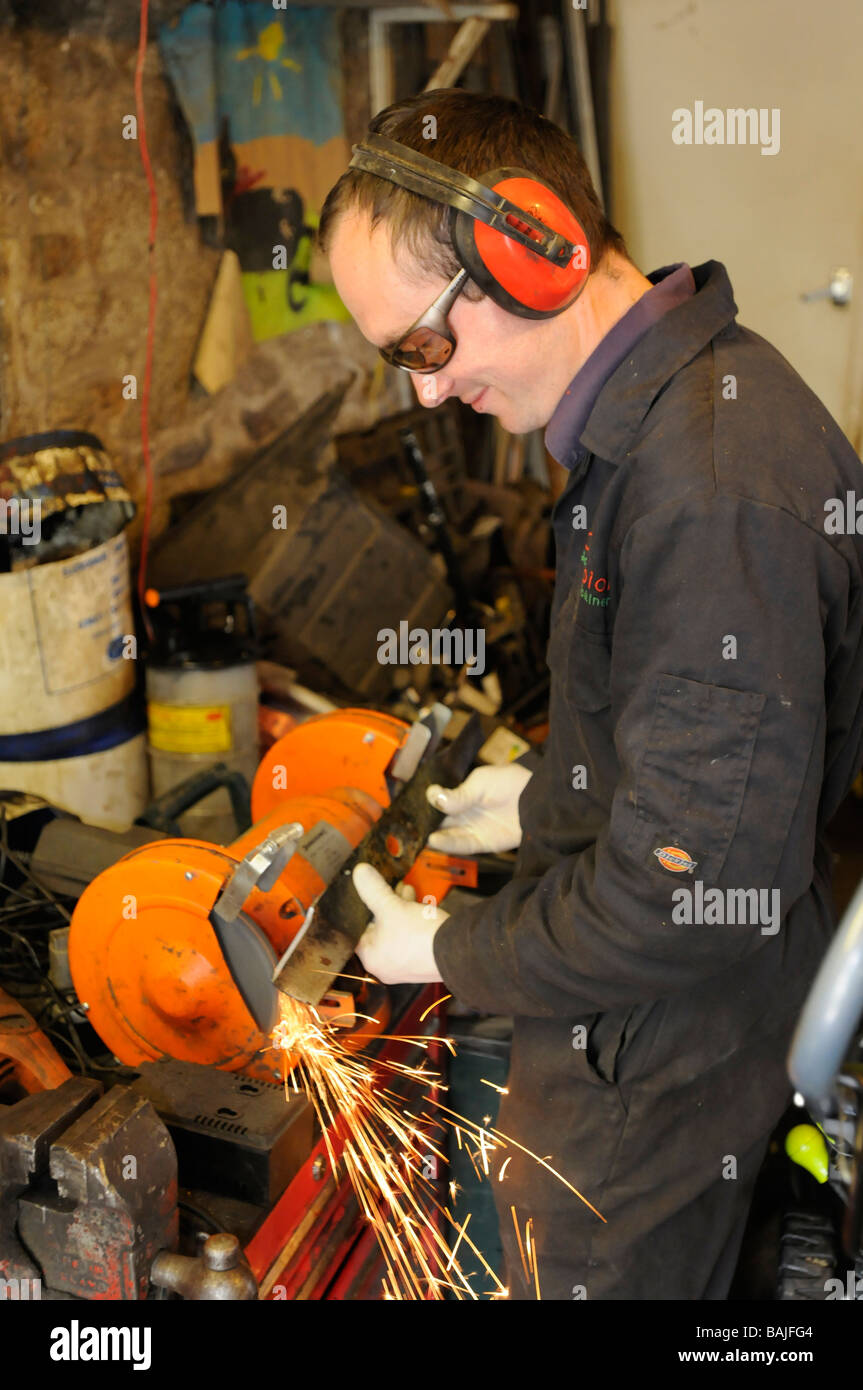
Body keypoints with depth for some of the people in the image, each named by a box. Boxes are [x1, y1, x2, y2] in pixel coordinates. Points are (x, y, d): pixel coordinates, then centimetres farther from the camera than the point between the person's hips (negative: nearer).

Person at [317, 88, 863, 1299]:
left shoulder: (715, 483, -33)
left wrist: (450, 952, -16)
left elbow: (700, 884, -30)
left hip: (656, 1081, -9)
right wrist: (547, 800, 12)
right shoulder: (665, 411, 1)